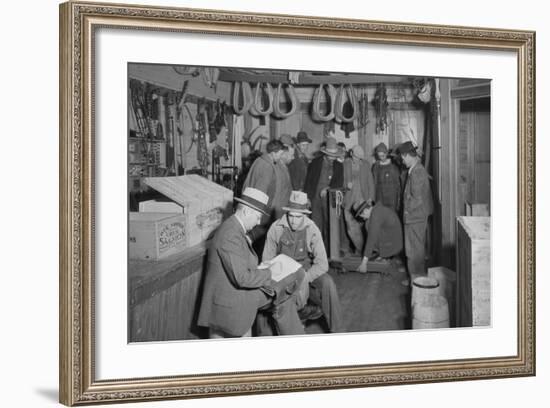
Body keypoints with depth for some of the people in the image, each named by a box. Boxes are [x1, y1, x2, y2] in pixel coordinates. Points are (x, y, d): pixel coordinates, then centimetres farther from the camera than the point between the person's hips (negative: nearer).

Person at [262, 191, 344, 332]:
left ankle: (335, 330, -17)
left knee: (327, 283, -28)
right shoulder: (276, 228, -14)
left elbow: (322, 264, -17)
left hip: (307, 270, 0)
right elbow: (267, 260, -5)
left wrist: (303, 278, -31)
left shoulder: (312, 230, -16)